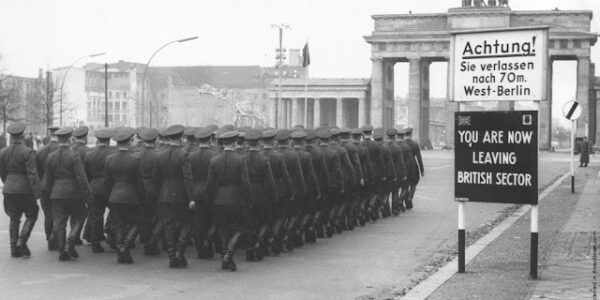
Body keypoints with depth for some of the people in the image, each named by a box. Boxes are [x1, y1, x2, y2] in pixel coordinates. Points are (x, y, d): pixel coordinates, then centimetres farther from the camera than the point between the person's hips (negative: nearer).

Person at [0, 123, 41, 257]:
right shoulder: (27, 152, -12)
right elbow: (32, 173, -17)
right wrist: (36, 192, -14)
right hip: (25, 189, -5)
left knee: (14, 219, 12)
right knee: (31, 216, 10)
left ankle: (14, 248, 11)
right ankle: (21, 242, -5)